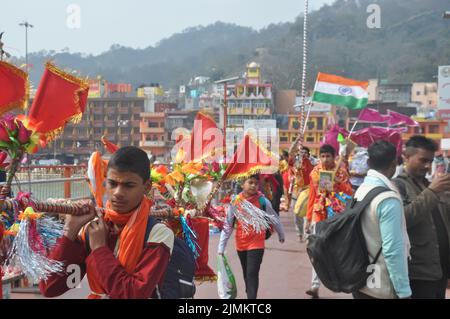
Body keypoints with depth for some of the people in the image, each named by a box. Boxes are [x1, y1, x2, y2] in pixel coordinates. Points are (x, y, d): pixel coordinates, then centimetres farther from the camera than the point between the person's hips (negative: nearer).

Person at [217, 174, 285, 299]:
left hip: (257, 244, -3)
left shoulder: (262, 200, -10)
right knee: (247, 274, 17)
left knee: (252, 273, -12)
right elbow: (227, 225, -1)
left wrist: (281, 235, 19)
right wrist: (221, 247, -3)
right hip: (241, 245, 3)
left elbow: (274, 219, 6)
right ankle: (250, 295, 36)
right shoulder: (235, 202, -6)